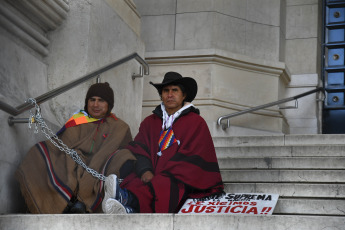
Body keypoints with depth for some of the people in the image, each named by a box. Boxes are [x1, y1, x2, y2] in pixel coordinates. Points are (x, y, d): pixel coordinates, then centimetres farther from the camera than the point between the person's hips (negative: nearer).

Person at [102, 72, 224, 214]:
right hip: (154, 177, 3)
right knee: (136, 181, -32)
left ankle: (128, 198, -65)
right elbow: (139, 149, 9)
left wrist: (161, 176, -16)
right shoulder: (150, 122, 21)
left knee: (164, 185, -38)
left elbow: (190, 159, -3)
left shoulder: (196, 122, 8)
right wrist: (145, 170, -15)